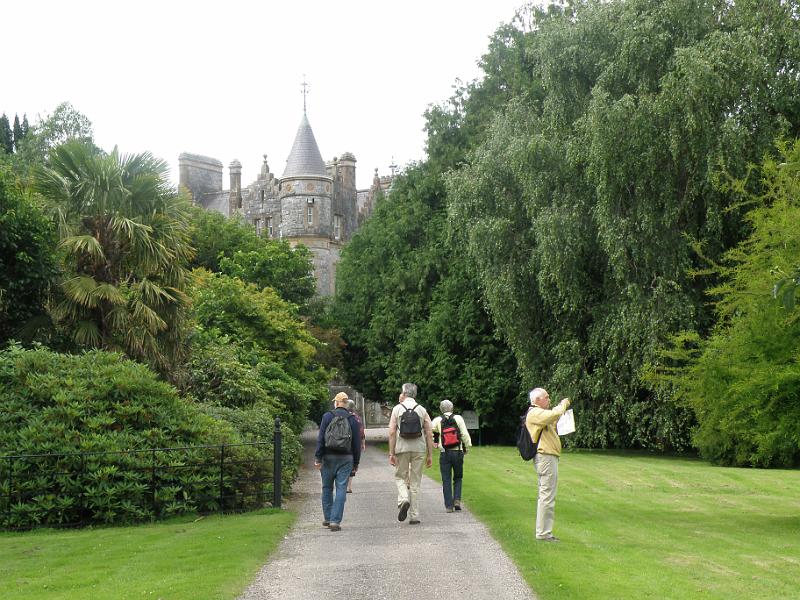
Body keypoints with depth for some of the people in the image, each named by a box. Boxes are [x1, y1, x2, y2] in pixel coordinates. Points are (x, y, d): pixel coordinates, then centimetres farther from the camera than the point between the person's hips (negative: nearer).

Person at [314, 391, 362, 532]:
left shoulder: (327, 416, -1)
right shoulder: (352, 419, 4)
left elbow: (320, 439, -6)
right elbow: (357, 444, 6)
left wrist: (318, 458, -4)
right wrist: (356, 463, 12)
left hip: (328, 457, 0)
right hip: (346, 458, 0)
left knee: (327, 488, 14)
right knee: (341, 489, -1)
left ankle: (327, 518, 21)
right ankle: (335, 521, -8)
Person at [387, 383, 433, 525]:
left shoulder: (397, 409, 1)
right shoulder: (422, 410, 6)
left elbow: (392, 432, -5)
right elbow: (429, 434, 3)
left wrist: (391, 453, -3)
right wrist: (430, 455, 7)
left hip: (401, 449, -2)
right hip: (419, 449, 2)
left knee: (400, 477, 15)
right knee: (415, 482, 8)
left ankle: (404, 500, -14)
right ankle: (414, 516, 7)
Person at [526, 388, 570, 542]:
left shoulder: (539, 413, 22)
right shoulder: (534, 413, -13)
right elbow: (554, 414, -27)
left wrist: (562, 406, 16)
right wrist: (563, 404, -8)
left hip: (548, 457, 11)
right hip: (546, 457, -11)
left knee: (545, 496, 13)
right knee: (547, 496, -10)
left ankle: (543, 531, 18)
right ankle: (543, 532, -9)